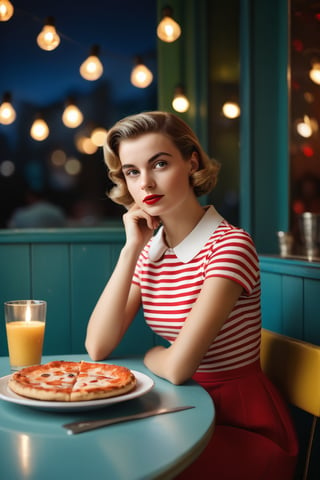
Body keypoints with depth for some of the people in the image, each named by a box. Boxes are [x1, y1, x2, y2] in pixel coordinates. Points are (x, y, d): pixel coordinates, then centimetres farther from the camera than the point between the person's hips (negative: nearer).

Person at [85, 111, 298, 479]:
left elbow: (178, 367, -27)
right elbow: (97, 348, -8)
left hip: (243, 426, -6)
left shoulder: (229, 245, -20)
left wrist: (149, 356, -4)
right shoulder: (150, 251, 3)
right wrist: (131, 249, -10)